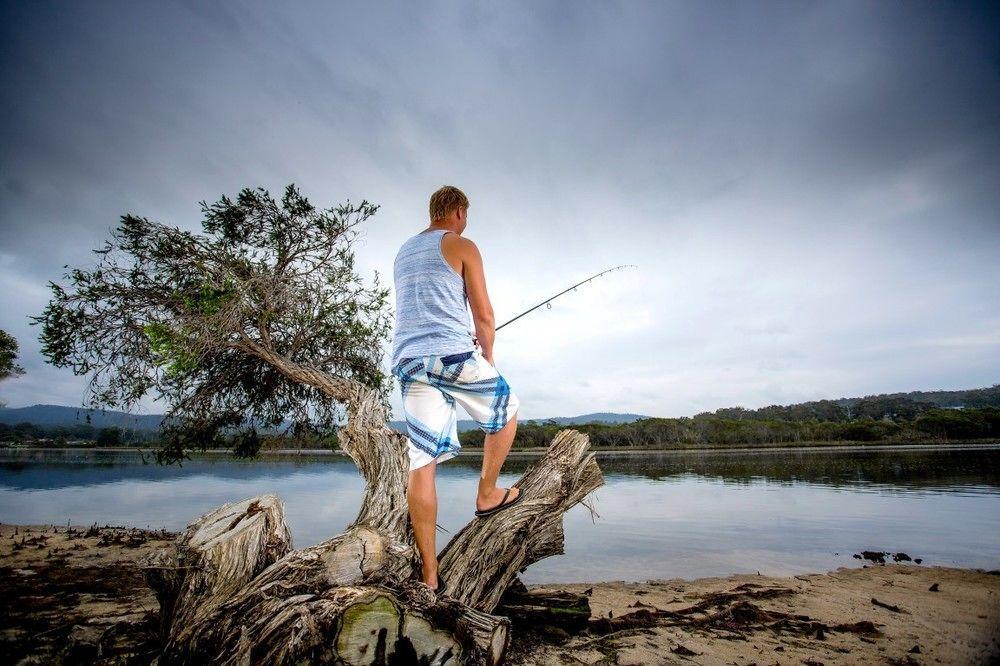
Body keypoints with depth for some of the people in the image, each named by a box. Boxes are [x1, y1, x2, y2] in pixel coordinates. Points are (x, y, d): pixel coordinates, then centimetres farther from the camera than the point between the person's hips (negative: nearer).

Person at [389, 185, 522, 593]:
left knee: (422, 464, 5)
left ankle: (429, 575, 11)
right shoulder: (461, 246, 2)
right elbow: (484, 315, -3)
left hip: (407, 360, 7)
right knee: (506, 410, 21)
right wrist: (487, 354, 14)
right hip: (453, 354, -6)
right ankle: (487, 495, 26)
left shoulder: (403, 252, 24)